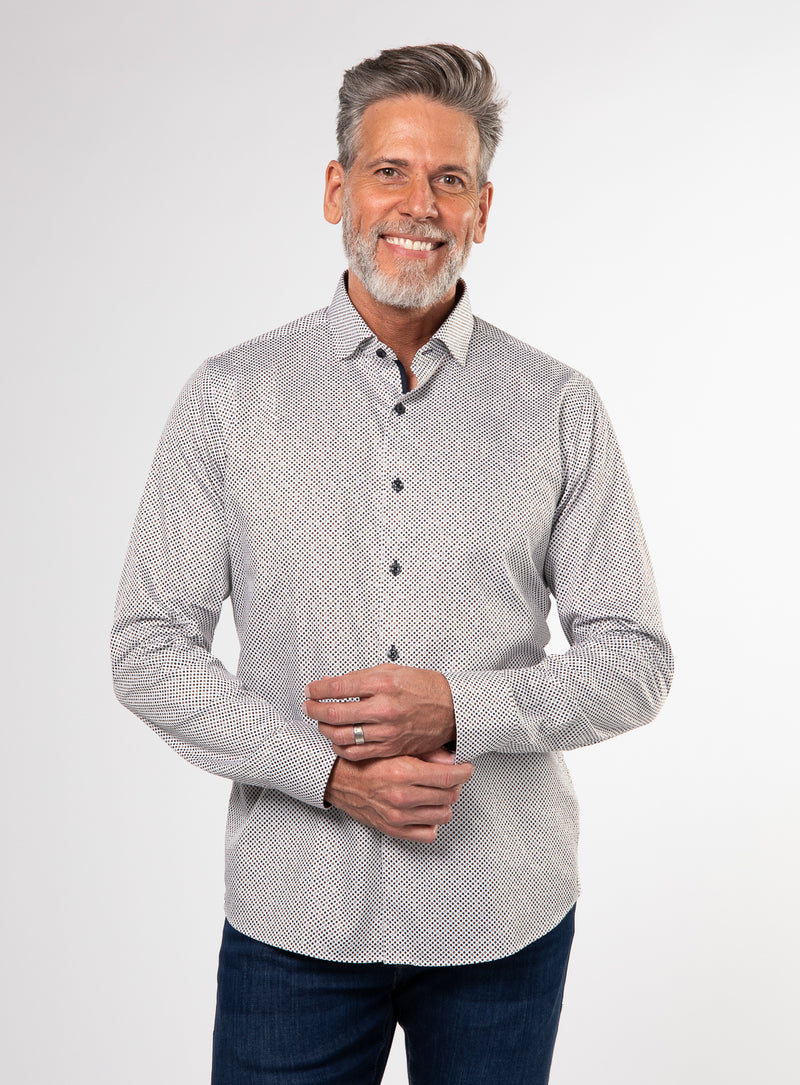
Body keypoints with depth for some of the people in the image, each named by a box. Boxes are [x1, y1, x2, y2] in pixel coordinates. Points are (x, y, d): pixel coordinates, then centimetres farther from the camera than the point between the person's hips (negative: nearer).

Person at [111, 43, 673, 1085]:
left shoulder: (558, 407, 0)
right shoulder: (230, 398, -1)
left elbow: (633, 657, 0)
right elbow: (150, 649, -2)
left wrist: (458, 711, -16)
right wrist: (329, 772, -14)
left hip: (505, 919, 1)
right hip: (294, 916, 0)